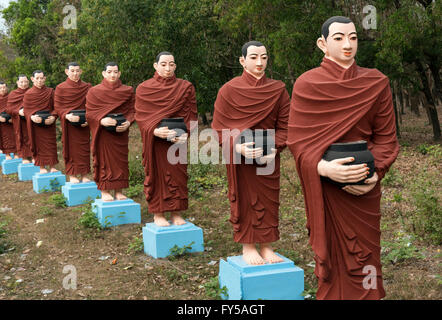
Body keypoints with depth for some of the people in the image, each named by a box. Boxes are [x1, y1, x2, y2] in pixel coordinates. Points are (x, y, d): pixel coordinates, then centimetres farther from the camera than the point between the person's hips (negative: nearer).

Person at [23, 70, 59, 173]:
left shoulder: (50, 92, 5)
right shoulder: (28, 94, 2)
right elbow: (26, 110, 1)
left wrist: (53, 116, -14)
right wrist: (32, 117, -20)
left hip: (49, 124, 1)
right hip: (35, 124, -1)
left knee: (51, 144, 2)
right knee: (39, 145, 3)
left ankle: (52, 167, 9)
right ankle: (42, 167, 10)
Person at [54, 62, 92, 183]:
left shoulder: (87, 87, 8)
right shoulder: (60, 88, 1)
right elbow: (57, 106, -2)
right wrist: (67, 115, -20)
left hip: (83, 124, 2)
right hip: (69, 124, -2)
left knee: (84, 148, 3)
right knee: (71, 149, 1)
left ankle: (84, 175, 11)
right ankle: (72, 175, 7)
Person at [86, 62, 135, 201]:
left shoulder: (128, 91, 7)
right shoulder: (94, 91, 1)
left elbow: (132, 111, 5)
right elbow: (89, 113, -2)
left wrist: (127, 122, -15)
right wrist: (102, 120, -21)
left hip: (121, 133, 2)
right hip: (103, 133, -2)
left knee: (120, 160, 4)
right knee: (104, 160, 0)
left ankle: (119, 191, 13)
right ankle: (104, 191, 7)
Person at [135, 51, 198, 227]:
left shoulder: (185, 87, 4)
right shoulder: (144, 89, 1)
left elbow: (191, 115, 2)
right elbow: (140, 116, -3)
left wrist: (185, 133, -15)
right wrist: (154, 130, -20)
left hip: (177, 141, 2)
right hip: (154, 141, -1)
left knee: (178, 174, 3)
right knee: (156, 174, 3)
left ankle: (176, 213, 14)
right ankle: (158, 214, 11)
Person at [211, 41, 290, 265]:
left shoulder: (278, 90, 3)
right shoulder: (229, 91, -4)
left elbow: (284, 126, 2)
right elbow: (219, 128, -6)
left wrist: (274, 149, -14)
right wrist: (238, 147, -21)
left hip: (268, 159, 3)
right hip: (240, 159, -2)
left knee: (268, 200, 6)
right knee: (244, 200, 4)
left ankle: (266, 247, 18)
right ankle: (247, 248, 15)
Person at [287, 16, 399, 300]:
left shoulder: (376, 83, 3)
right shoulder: (306, 85, -2)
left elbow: (386, 137, 3)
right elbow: (297, 138, -5)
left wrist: (376, 174, -13)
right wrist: (323, 167, -22)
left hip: (363, 188, 1)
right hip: (324, 182, -1)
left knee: (362, 252, 5)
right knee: (331, 252, 5)